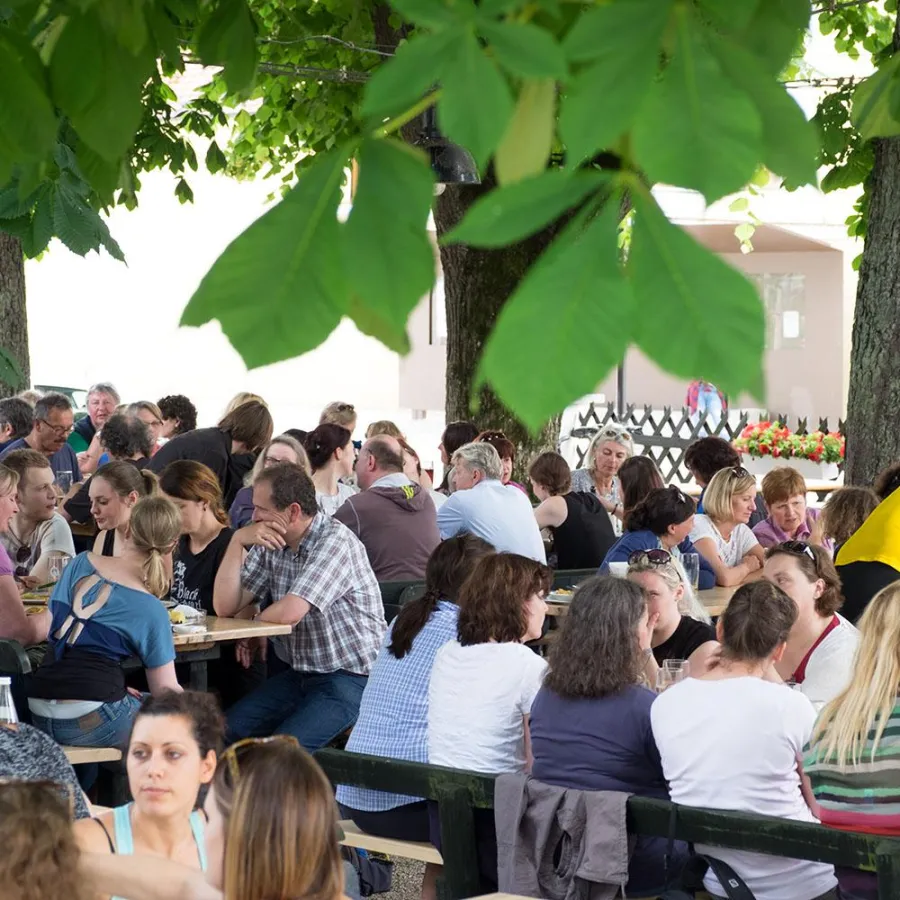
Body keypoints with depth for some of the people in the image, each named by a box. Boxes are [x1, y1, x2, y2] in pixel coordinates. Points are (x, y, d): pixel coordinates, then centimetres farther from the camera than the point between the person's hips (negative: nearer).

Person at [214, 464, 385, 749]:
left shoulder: (336, 541, -16)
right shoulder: (270, 544, 8)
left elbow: (289, 613, -24)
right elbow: (225, 607, 3)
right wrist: (238, 541, -6)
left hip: (350, 679, -7)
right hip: (296, 674, 8)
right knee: (228, 730, -11)